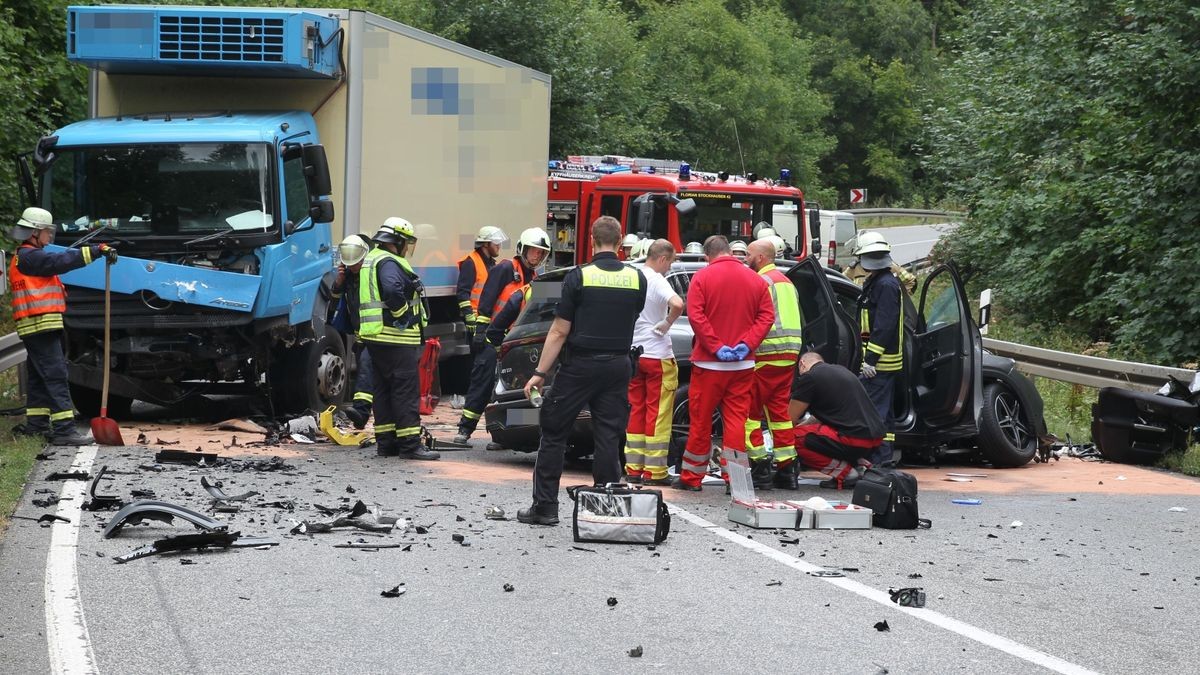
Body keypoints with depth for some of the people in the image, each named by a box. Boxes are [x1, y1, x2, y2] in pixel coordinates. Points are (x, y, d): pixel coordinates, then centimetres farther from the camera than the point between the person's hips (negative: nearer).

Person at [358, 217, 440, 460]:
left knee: (384, 389, 13)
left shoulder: (371, 260, 19)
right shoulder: (389, 263, -14)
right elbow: (392, 290, -32)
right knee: (406, 389, -9)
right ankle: (409, 444, -11)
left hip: (375, 338, 10)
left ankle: (386, 441, 16)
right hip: (396, 337, -10)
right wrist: (402, 313, -17)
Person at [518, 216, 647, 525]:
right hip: (618, 366, 3)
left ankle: (545, 505, 6)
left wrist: (540, 373, -7)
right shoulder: (637, 279, 1)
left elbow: (560, 331, -10)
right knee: (609, 437, 6)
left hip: (580, 365, -3)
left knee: (554, 434, 6)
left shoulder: (579, 277, -10)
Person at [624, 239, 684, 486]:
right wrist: (666, 324, -16)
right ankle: (654, 471, -1)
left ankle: (633, 467, 13)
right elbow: (677, 305, -33)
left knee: (636, 411, 13)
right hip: (657, 355, -6)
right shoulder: (656, 280, -15)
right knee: (658, 413, 0)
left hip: (634, 353, 7)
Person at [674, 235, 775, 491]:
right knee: (737, 419, 4)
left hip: (709, 363, -3)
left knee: (701, 420, 5)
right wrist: (747, 344, -7)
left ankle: (691, 477, 12)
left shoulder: (702, 278, -5)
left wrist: (716, 347, -13)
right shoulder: (755, 280, 5)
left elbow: (695, 316, -14)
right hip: (743, 364, 3)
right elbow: (766, 316, -1)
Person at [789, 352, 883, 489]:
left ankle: (846, 473, -6)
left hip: (856, 440, -9)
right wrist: (802, 425, 42)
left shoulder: (809, 377, -3)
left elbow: (791, 418, 4)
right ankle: (860, 464, 12)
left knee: (795, 438, -5)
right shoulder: (840, 369, 22)